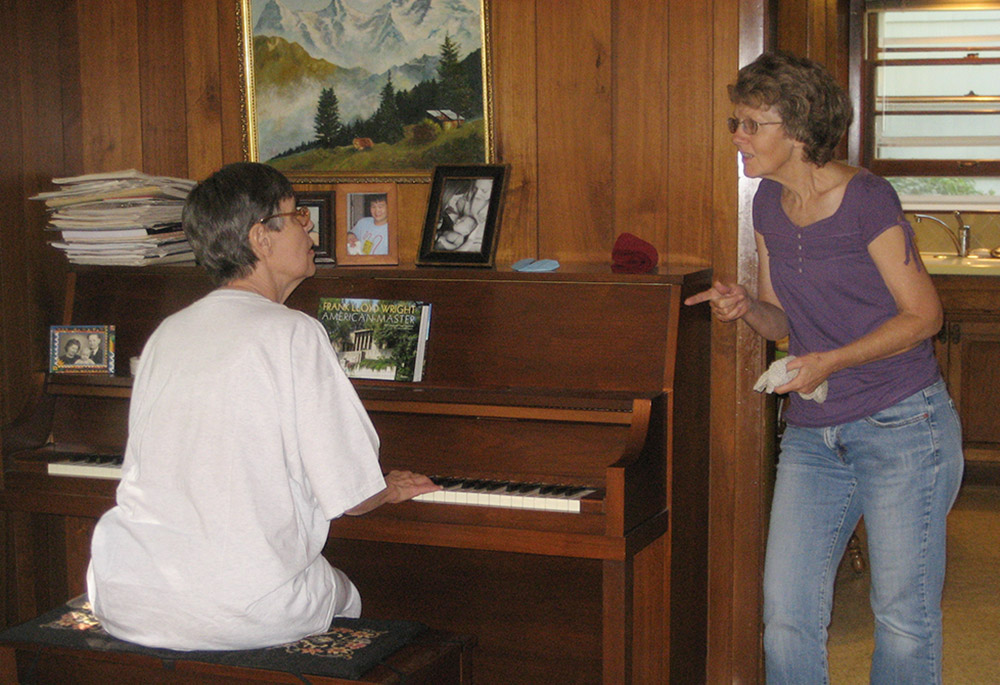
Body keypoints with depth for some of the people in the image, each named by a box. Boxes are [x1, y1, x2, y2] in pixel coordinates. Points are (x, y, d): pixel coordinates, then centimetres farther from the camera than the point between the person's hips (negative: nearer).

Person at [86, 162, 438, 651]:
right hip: (238, 612, -5)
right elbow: (351, 495, -10)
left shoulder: (166, 334, 8)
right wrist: (392, 490, 15)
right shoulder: (295, 334, -10)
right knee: (345, 595, 25)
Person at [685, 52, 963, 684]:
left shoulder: (866, 199, -13)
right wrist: (747, 307, -7)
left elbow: (923, 315, -9)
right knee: (787, 618, 3)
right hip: (813, 435, 6)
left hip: (901, 426, -6)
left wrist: (830, 362, -18)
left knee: (904, 618, 4)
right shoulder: (769, 203, 7)